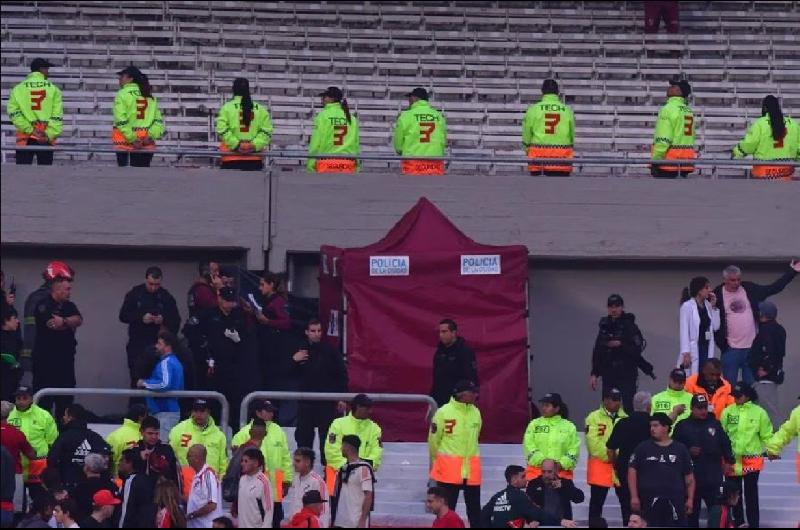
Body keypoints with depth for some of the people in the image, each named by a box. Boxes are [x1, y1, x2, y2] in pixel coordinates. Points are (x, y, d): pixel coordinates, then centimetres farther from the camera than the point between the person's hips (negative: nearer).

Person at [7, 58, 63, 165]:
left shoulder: (18, 89, 4)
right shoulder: (53, 90, 3)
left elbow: (14, 113, -7)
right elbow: (57, 116, -5)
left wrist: (29, 130, -10)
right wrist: (49, 135, -9)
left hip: (25, 137, 0)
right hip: (47, 139, 0)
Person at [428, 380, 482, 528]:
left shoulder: (475, 412, 5)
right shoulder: (444, 412, -9)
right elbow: (434, 440, 0)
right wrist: (436, 462, 10)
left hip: (471, 468, 4)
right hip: (449, 469, -4)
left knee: (474, 507, 8)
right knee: (447, 507, 1)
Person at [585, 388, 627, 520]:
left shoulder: (625, 419, 9)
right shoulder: (594, 418, -3)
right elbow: (594, 443, -12)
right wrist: (609, 456, -14)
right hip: (600, 464, -4)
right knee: (597, 502, 2)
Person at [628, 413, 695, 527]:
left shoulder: (680, 449, 10)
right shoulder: (643, 448, 7)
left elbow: (689, 477, 12)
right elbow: (632, 471, 4)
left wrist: (690, 499, 4)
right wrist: (634, 497, -5)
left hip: (674, 501, 1)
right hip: (649, 501, 0)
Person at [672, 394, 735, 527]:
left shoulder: (715, 424, 8)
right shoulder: (682, 426, 1)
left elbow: (725, 445, 12)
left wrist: (728, 461, 4)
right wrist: (688, 452, -14)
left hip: (713, 478, 2)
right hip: (691, 478, -1)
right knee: (692, 513, 4)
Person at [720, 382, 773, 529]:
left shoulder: (759, 412, -2)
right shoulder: (728, 412, 0)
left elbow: (766, 435, 1)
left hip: (752, 460, -2)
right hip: (732, 459, 2)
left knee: (751, 494, 1)